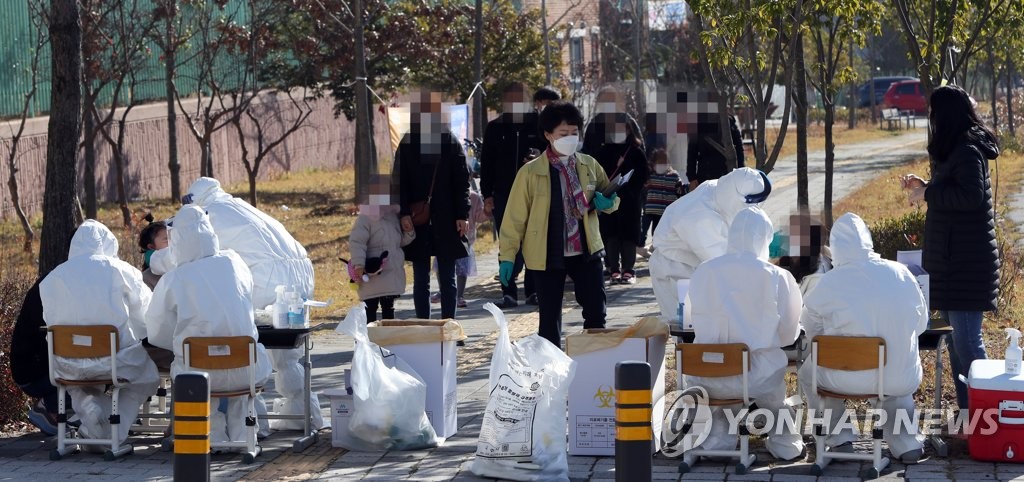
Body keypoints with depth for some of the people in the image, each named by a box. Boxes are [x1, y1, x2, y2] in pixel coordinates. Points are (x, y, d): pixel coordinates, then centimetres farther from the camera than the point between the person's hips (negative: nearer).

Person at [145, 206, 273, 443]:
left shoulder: (172, 280, -10)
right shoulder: (234, 263, -3)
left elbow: (156, 334, 0)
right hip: (247, 373, 2)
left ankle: (214, 435, 29)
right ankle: (239, 433, 37)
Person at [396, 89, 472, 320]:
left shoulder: (451, 143, 2)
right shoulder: (407, 145, 4)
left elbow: (462, 180, 1)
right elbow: (400, 181, 3)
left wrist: (462, 215, -5)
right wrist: (404, 213, -7)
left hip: (446, 221, -1)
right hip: (417, 221, 1)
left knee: (447, 277, 3)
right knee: (420, 279, 5)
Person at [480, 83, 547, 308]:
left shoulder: (538, 125, 4)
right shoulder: (495, 128, 7)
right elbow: (486, 163, 8)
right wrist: (487, 195, 2)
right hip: (503, 194, 1)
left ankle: (533, 291, 11)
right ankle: (509, 293, 3)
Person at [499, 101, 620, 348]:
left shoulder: (589, 165, 4)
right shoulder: (531, 172, -7)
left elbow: (613, 198, 17)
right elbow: (515, 216, -4)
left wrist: (606, 203, -7)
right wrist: (507, 257, -7)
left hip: (586, 251, 3)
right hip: (548, 255, -3)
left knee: (596, 311, 3)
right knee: (550, 317, 3)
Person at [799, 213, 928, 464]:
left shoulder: (829, 283, -13)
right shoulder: (900, 274, -6)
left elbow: (811, 327, 2)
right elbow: (921, 323, 6)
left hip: (848, 379, -2)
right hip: (903, 381, 3)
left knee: (808, 371, 29)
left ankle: (839, 440, 28)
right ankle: (905, 442, 33)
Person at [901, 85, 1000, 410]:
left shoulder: (967, 151, -15)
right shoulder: (958, 148, 17)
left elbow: (972, 195, -26)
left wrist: (928, 194, -17)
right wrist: (923, 186, 14)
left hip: (966, 262, -11)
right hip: (952, 259, 11)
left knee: (966, 340, -10)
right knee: (958, 338, 13)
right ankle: (968, 412, 19)